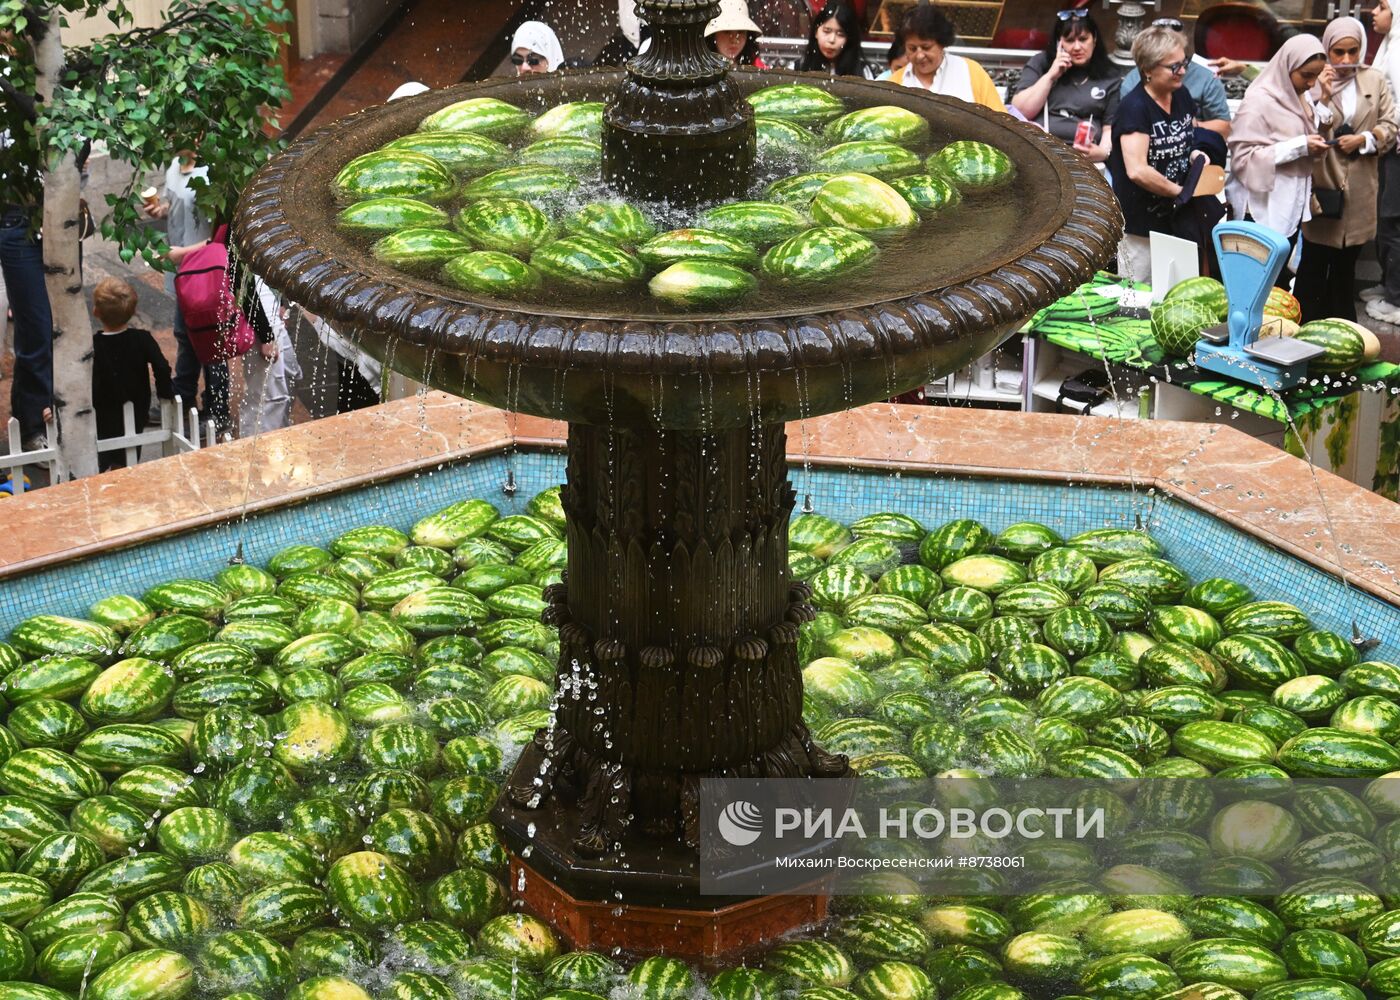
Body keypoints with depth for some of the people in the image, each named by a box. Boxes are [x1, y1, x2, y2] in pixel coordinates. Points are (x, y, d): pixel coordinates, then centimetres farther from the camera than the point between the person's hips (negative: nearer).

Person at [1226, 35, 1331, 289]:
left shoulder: (1302, 97, 9)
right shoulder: (1259, 101, -16)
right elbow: (1242, 156, -21)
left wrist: (1317, 143, -2)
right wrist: (1299, 147, -23)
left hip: (1292, 205, 8)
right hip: (1264, 210, -8)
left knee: (1282, 281, 14)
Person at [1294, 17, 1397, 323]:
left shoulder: (1375, 82, 3)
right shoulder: (1314, 81, -5)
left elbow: (1390, 126, 5)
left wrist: (1364, 140, -11)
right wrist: (1323, 96, -22)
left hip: (1358, 191, 3)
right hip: (1321, 186, -3)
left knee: (1345, 266, 15)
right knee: (1314, 265, 2)